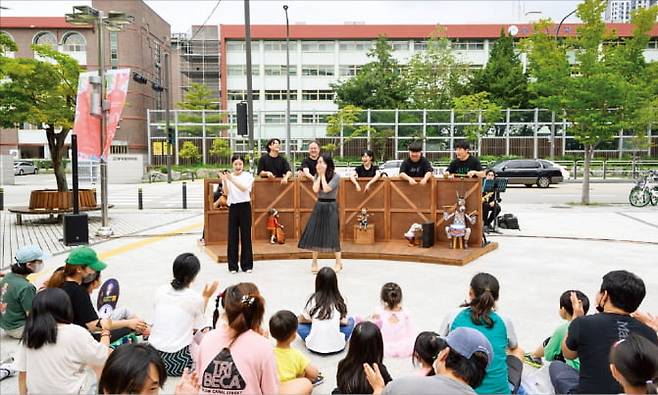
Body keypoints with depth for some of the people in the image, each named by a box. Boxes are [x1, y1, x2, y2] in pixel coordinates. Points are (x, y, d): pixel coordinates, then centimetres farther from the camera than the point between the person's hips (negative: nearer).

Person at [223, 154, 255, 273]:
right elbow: (226, 192, -9)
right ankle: (233, 265, 13)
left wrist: (232, 179, -30)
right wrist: (224, 181, -27)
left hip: (245, 206, -1)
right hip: (233, 207, 1)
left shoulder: (248, 176, 1)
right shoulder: (228, 176, 4)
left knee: (246, 235, 3)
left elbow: (244, 188, -16)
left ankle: (247, 265, 13)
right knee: (232, 236, 4)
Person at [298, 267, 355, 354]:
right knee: (351, 320, 22)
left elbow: (301, 320, 6)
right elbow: (344, 322, 4)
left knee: (299, 324, 22)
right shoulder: (339, 301, -4)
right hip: (337, 347, 1)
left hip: (314, 347, -1)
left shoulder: (313, 300, -6)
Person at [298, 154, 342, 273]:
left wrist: (323, 175, -13)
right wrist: (319, 175, -8)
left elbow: (326, 189, -20)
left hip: (330, 207, -5)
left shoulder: (336, 176, -9)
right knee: (315, 233, 5)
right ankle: (314, 262, 16)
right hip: (319, 206, 5)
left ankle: (338, 262, 12)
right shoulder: (317, 176, 7)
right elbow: (315, 189, -8)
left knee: (332, 234, -2)